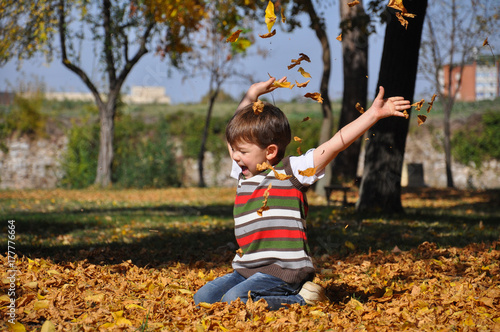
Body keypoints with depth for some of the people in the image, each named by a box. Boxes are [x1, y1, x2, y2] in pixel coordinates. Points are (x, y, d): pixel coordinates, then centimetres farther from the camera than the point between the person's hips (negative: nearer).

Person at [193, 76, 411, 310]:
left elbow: (335, 144, -11)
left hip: (283, 271, -7)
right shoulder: (243, 174, 14)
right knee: (202, 298, -6)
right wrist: (251, 95, 26)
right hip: (246, 270, 8)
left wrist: (373, 114, -16)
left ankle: (302, 299, -11)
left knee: (234, 300, -27)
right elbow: (240, 125, 28)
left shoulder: (292, 171, -4)